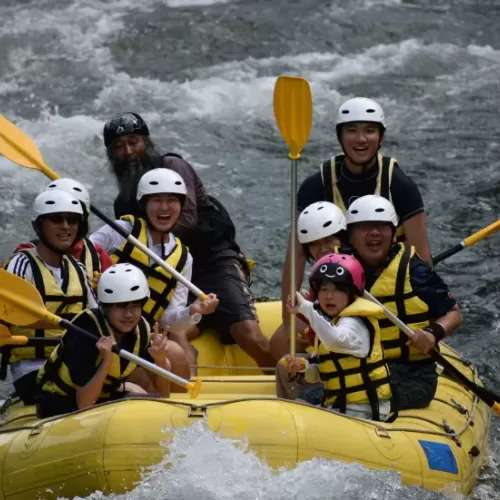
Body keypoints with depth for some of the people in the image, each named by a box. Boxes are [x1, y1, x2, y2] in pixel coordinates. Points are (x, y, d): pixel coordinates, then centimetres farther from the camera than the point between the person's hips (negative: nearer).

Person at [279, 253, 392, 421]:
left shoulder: (354, 323, -16)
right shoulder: (330, 322, 13)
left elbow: (336, 340, -41)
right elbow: (322, 373, 14)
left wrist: (305, 308, -44)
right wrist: (304, 366, -7)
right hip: (339, 406, 10)